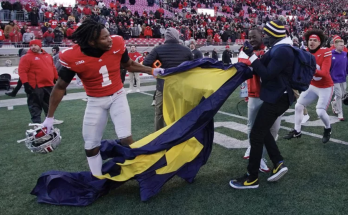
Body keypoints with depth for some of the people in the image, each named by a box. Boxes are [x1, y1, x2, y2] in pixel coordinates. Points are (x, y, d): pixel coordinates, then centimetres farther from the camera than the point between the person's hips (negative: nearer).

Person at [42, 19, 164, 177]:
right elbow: (60, 87, -10)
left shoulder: (117, 43, -17)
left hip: (118, 96, 1)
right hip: (96, 101, 0)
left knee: (126, 139, -6)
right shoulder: (72, 57, -24)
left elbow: (129, 65, 5)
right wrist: (49, 117, -7)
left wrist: (151, 71, -5)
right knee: (91, 146, 7)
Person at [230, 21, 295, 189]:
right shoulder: (282, 48, 12)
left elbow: (267, 75, -23)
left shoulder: (282, 51, -20)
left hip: (276, 98, -11)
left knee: (256, 135, -7)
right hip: (278, 96, 11)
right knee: (263, 131, 18)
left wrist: (252, 56, -21)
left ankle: (252, 178, 3)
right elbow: (270, 70, 17)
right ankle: (278, 163, 18)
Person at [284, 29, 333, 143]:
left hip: (325, 87, -5)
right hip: (312, 86, 6)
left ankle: (328, 130, 18)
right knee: (298, 106, 4)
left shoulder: (326, 52, -20)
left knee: (320, 111, -15)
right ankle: (297, 131, 21)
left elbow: (324, 73, -30)